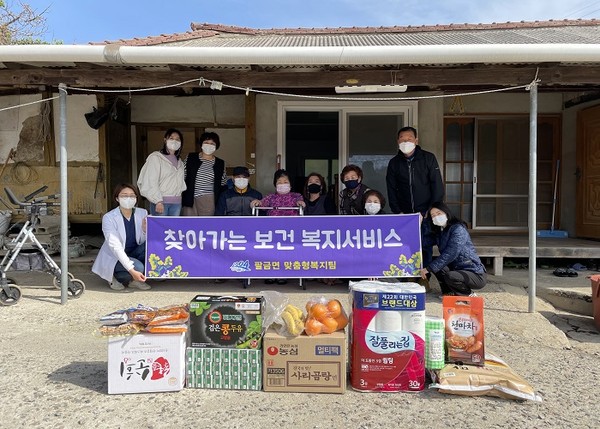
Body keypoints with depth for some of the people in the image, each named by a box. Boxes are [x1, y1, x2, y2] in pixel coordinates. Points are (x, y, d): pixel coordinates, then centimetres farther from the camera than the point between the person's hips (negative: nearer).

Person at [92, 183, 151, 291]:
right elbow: (115, 247, -26)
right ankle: (116, 277, -1)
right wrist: (131, 270, -36)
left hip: (133, 254, 5)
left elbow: (143, 242, -2)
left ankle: (133, 280, -8)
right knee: (138, 267, -33)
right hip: (114, 258, -5)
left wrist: (145, 230, -26)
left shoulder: (142, 213, -4)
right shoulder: (109, 218, -17)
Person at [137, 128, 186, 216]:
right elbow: (151, 182, -8)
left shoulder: (179, 162, 17)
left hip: (176, 202, 6)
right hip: (161, 201, -5)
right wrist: (158, 201, -15)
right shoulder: (155, 157, -2)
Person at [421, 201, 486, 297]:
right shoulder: (439, 232, 12)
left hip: (477, 275, -8)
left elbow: (450, 254, -26)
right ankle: (449, 292, 6)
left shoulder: (458, 229, -16)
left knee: (450, 277, -32)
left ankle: (469, 294, -3)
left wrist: (429, 268, -27)